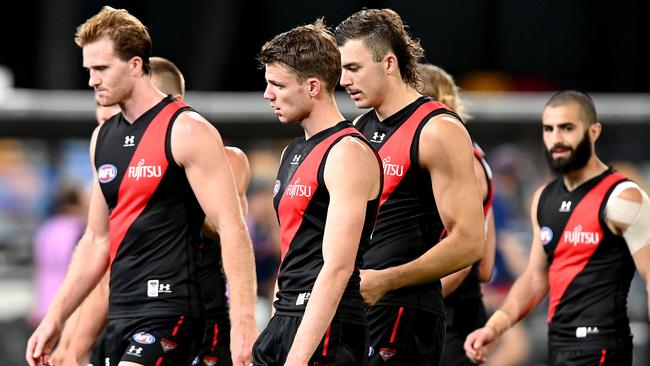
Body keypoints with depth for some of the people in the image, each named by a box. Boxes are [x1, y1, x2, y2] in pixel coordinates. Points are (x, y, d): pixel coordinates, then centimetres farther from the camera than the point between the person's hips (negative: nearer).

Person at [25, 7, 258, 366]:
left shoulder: (187, 131, -9)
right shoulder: (103, 137, 15)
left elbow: (232, 228, -14)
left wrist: (243, 323, -21)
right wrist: (55, 317, 17)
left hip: (169, 310, -8)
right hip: (120, 312, 8)